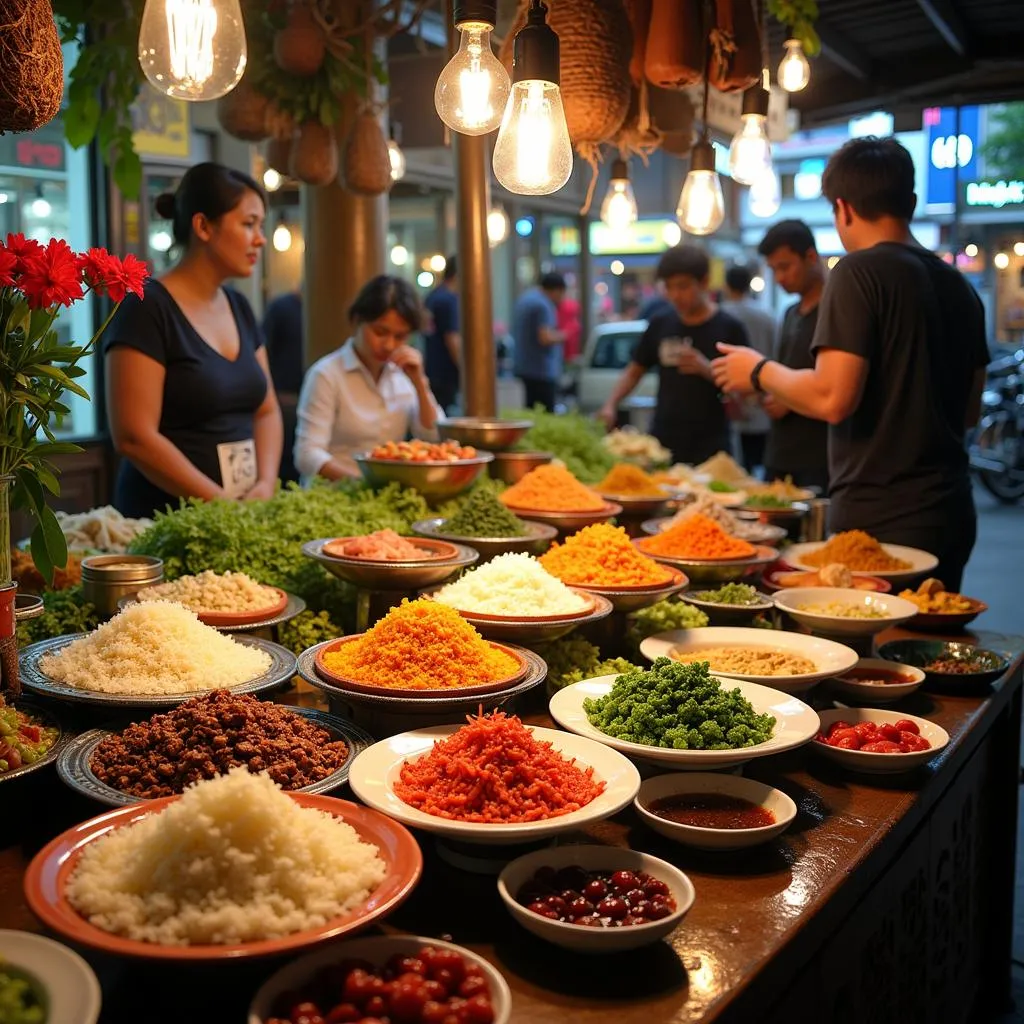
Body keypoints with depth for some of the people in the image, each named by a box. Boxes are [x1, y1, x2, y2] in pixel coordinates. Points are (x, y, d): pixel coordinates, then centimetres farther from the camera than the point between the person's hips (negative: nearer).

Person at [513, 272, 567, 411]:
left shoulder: (524, 298, 16)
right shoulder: (543, 305, -15)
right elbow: (545, 338, -23)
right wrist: (562, 335, -4)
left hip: (524, 367, 10)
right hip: (542, 371, -10)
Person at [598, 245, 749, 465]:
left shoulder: (729, 329, -4)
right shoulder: (660, 325, 6)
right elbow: (634, 371, 14)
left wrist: (707, 369, -19)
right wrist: (610, 405, -2)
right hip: (662, 444, 3)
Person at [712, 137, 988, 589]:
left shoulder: (860, 272, -11)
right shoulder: (959, 286, 12)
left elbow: (834, 399, -19)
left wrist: (761, 371, -3)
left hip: (880, 521, -8)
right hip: (952, 514, 8)